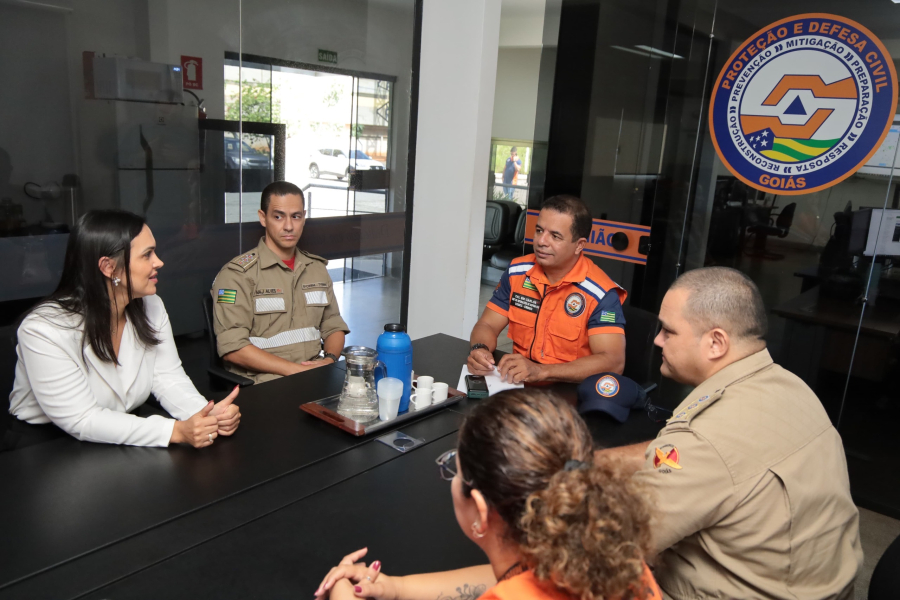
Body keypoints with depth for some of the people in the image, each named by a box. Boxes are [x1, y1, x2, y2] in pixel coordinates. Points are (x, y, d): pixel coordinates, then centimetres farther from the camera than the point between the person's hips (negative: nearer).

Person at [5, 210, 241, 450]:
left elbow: (168, 378, -5)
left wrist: (208, 415, -26)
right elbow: (82, 421, -24)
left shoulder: (151, 307, -4)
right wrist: (176, 431, -33)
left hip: (126, 444, 5)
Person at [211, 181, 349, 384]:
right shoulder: (237, 274, -3)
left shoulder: (317, 268, 18)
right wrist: (296, 370, -16)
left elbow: (334, 326, 19)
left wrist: (330, 360, -3)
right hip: (263, 384, -6)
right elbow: (232, 347, -12)